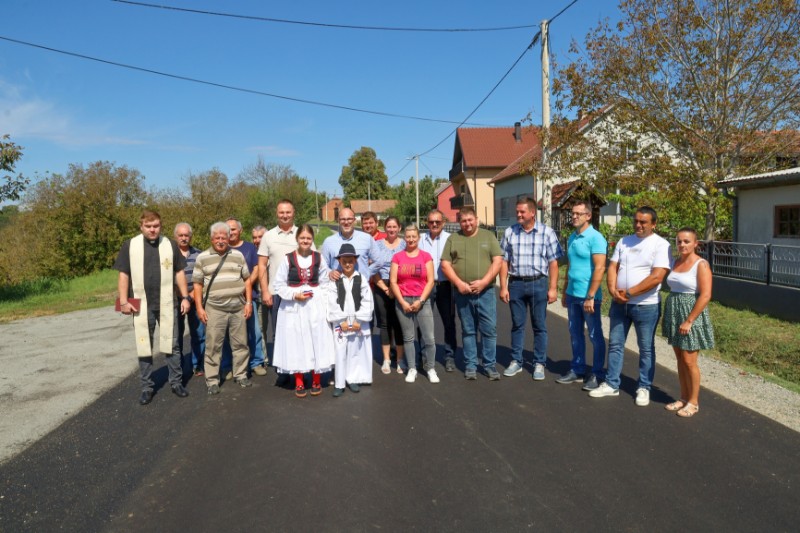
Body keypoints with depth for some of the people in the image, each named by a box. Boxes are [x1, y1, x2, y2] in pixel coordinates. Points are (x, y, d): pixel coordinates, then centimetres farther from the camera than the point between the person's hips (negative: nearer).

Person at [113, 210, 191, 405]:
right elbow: (123, 275, 2)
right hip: (142, 306, 0)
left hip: (167, 304, 1)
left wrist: (185, 297, 2)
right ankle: (146, 387, 18)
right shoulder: (130, 245, 0)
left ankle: (176, 382, 18)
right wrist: (124, 301, -5)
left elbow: (179, 272, 8)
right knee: (144, 347, 7)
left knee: (172, 344, 7)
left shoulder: (170, 245, 4)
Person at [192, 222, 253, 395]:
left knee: (240, 343, 9)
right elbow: (198, 285, 3)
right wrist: (199, 308, -4)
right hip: (214, 309, -2)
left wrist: (248, 302, 2)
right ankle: (212, 380, 12)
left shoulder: (238, 255, 8)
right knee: (213, 346, 3)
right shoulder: (202, 258, 4)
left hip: (238, 308, 2)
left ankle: (240, 375, 22)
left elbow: (247, 280, 10)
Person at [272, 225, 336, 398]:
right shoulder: (288, 258, -4)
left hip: (315, 306, 1)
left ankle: (316, 380, 20)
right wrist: (294, 295, -13)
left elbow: (325, 284, 5)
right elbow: (278, 285, -2)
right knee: (296, 343, 5)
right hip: (293, 307, -1)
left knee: (316, 342, 5)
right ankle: (299, 382, 18)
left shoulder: (318, 258, 2)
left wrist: (324, 303, -6)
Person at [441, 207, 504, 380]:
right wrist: (459, 283, -11)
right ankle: (470, 365, 17)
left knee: (489, 330, 1)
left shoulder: (488, 236, 7)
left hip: (486, 292, 0)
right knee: (468, 331, 8)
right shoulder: (452, 239, 8)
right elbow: (445, 265, 2)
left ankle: (490, 365, 12)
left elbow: (497, 261, -1)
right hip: (462, 293, 1)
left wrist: (483, 282, -13)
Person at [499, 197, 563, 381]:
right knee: (517, 325, 10)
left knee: (539, 326, 6)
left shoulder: (547, 232, -2)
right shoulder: (510, 232, 3)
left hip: (538, 284, -2)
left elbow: (553, 263, -2)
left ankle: (539, 364, 17)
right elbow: (504, 261, 5)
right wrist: (503, 287, 0)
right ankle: (516, 362, 21)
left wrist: (553, 288, -6)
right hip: (516, 284, 2)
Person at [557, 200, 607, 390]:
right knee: (575, 334, 15)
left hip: (588, 296, -7)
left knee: (595, 336, 6)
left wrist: (590, 296, -21)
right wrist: (565, 291, 17)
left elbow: (599, 268, -18)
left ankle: (597, 374, 17)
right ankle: (577, 370, 26)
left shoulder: (595, 238, -12)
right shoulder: (572, 238, 11)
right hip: (572, 295, 7)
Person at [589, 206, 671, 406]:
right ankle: (611, 384, 21)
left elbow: (656, 277, -18)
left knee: (646, 349, 8)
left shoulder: (661, 245, -9)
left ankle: (644, 388, 21)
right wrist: (613, 290, -13)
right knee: (615, 344, 10)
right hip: (619, 303, 5)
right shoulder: (624, 241, 8)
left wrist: (629, 293, -17)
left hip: (646, 305, -5)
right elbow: (613, 267, 5)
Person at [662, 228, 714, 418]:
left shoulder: (701, 264, -12)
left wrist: (689, 320, -19)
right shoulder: (675, 262, 8)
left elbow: (705, 296, -17)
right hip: (674, 312, 6)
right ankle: (684, 398, 24)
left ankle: (694, 402, 14)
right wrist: (667, 316, 11)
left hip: (691, 314, -6)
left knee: (689, 361, -1)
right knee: (680, 359, 12)